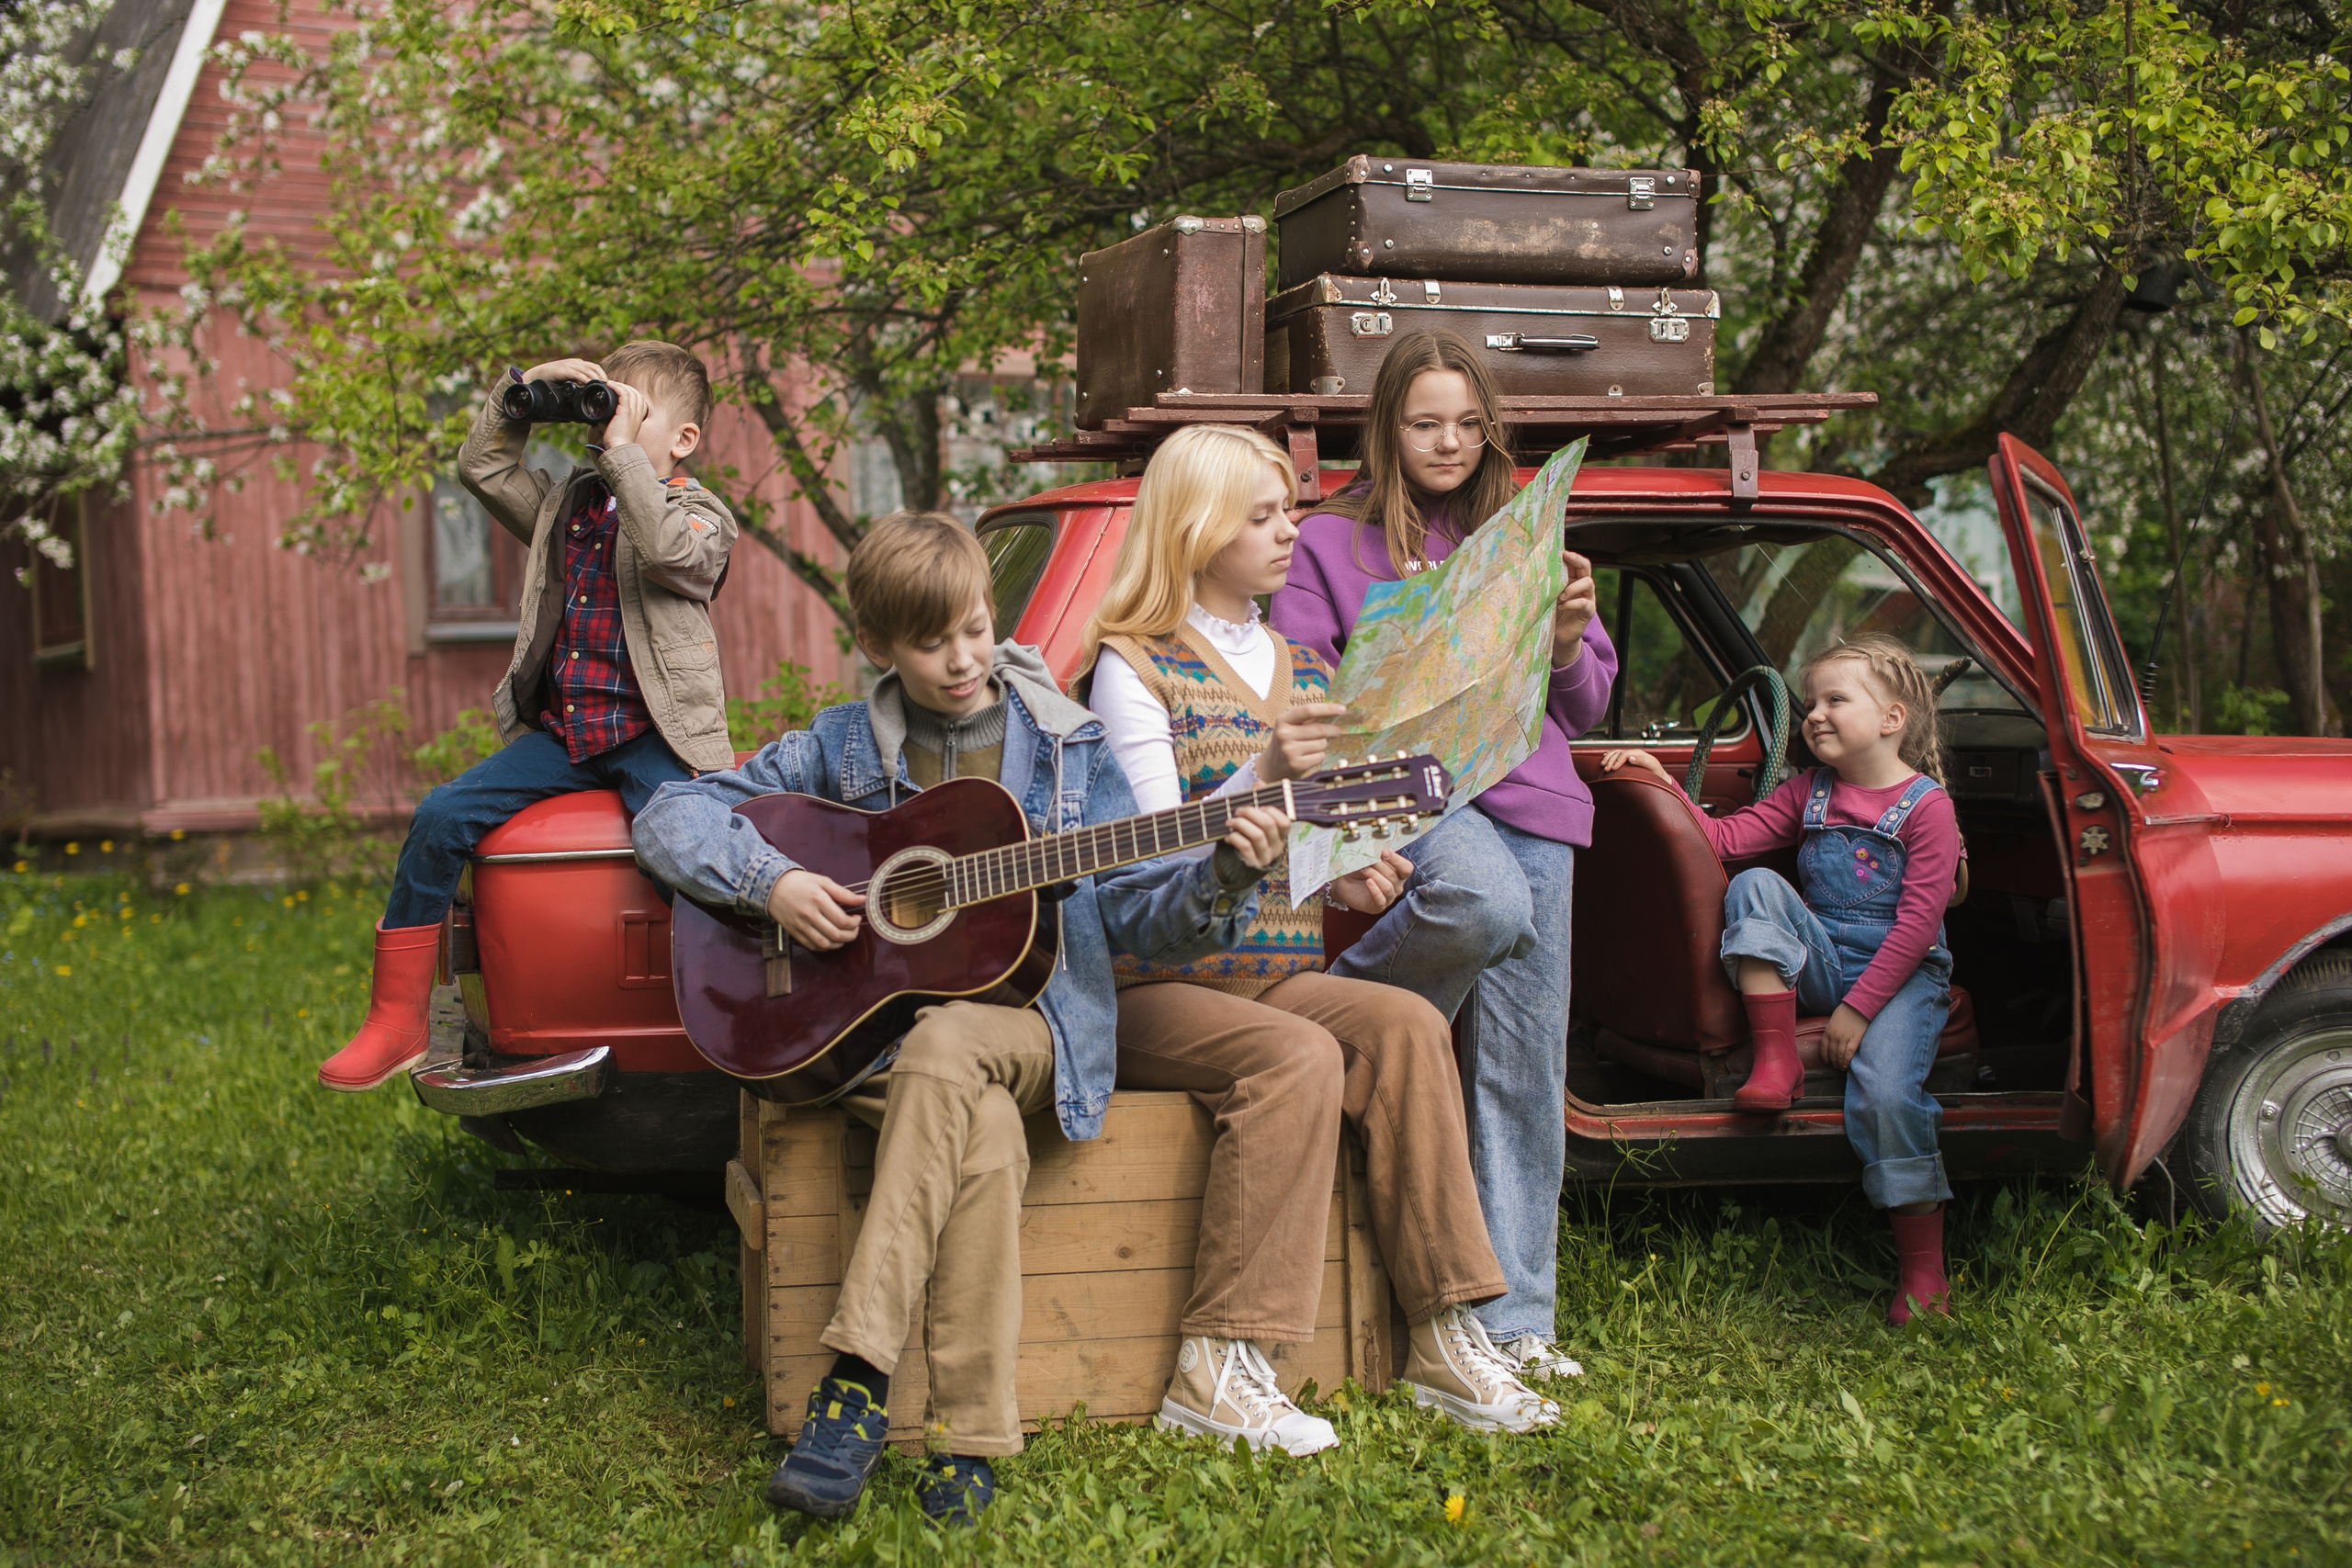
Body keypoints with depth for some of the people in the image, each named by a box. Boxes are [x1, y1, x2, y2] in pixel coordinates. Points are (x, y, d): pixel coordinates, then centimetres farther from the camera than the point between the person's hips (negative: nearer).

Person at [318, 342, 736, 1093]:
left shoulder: (698, 512, 0)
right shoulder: (565, 502, 18)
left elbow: (669, 550, -22)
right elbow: (482, 468, 18)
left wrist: (622, 452, -18)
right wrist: (522, 392, 9)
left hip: (650, 735, -5)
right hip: (559, 731, 5)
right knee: (441, 819, -9)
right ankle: (396, 1022, -2)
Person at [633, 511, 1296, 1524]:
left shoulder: (1063, 748, 10)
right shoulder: (843, 749, 10)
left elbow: (1141, 914, 7)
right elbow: (672, 816, 8)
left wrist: (1222, 879, -14)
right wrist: (772, 883, -9)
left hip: (1030, 1023, 0)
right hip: (876, 1017, 1)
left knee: (945, 1048, -36)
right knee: (985, 1133, -34)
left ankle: (857, 1382, -38)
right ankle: (972, 1440, -34)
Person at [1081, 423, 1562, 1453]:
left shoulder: (1301, 668, 19)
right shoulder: (1133, 665, -3)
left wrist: (1349, 875, 1)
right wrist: (1262, 777, -28)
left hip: (1278, 971, 6)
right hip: (1154, 985, -6)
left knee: (1407, 1027, -22)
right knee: (1298, 1057, -33)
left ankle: (1443, 1338, -23)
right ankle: (1218, 1368, -31)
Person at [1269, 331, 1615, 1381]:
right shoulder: (1332, 543, 10)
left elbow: (1585, 709, 21)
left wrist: (1569, 641, -1)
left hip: (1530, 801, 4)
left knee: (1524, 1073, 0)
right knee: (1486, 900, -39)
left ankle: (1516, 1316, 8)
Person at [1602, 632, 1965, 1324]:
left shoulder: (1927, 806, -6)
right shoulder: (1809, 793, 12)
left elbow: (1917, 923, -11)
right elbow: (1727, 838, 3)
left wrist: (1858, 1009, -16)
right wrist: (1663, 784, -10)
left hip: (1902, 974, -5)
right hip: (1820, 965, 5)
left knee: (1886, 1090, -28)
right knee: (1755, 887, -19)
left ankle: (1923, 1268, -17)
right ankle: (1775, 1059, -23)